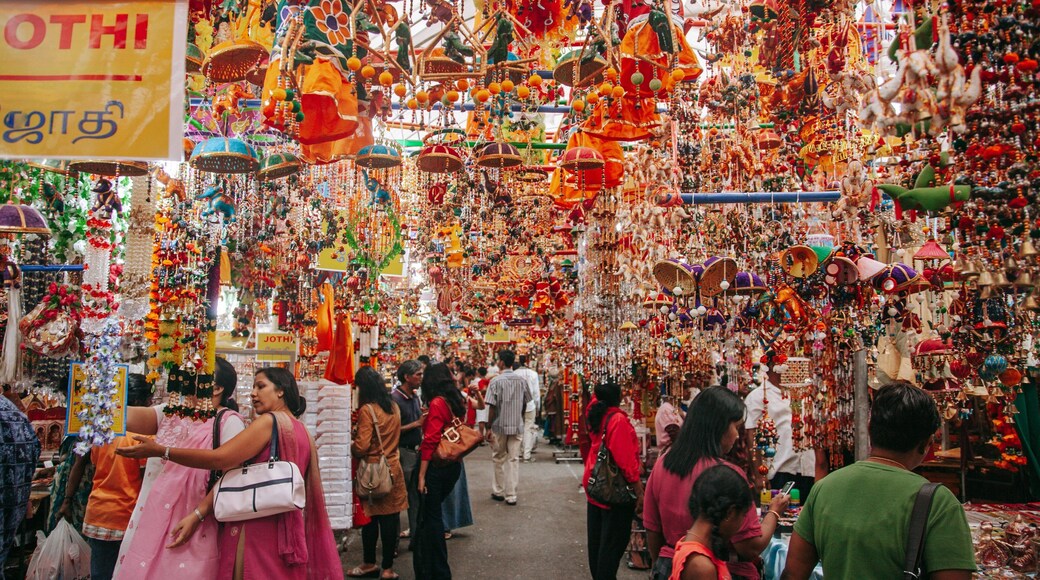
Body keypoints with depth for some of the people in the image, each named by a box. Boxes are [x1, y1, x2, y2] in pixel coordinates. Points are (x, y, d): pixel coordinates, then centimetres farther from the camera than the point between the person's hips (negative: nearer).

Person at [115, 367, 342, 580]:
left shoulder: (270, 421, -8)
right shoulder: (302, 431, 16)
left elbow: (221, 459, -17)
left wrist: (160, 451, -12)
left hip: (257, 529, -7)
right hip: (286, 531, 7)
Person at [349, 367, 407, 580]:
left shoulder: (367, 410, -14)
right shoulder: (394, 407, 5)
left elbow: (361, 446, -17)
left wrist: (349, 446, 2)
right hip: (393, 467, 5)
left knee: (370, 517, 9)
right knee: (390, 517, 6)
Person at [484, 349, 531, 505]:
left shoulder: (496, 381, -11)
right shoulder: (522, 380, 1)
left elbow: (492, 406, -11)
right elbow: (525, 404, 7)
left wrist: (489, 427, -4)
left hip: (500, 426, -2)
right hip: (517, 426, 3)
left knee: (499, 459, 13)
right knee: (514, 460, 6)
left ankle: (499, 492, 23)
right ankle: (511, 495, 6)